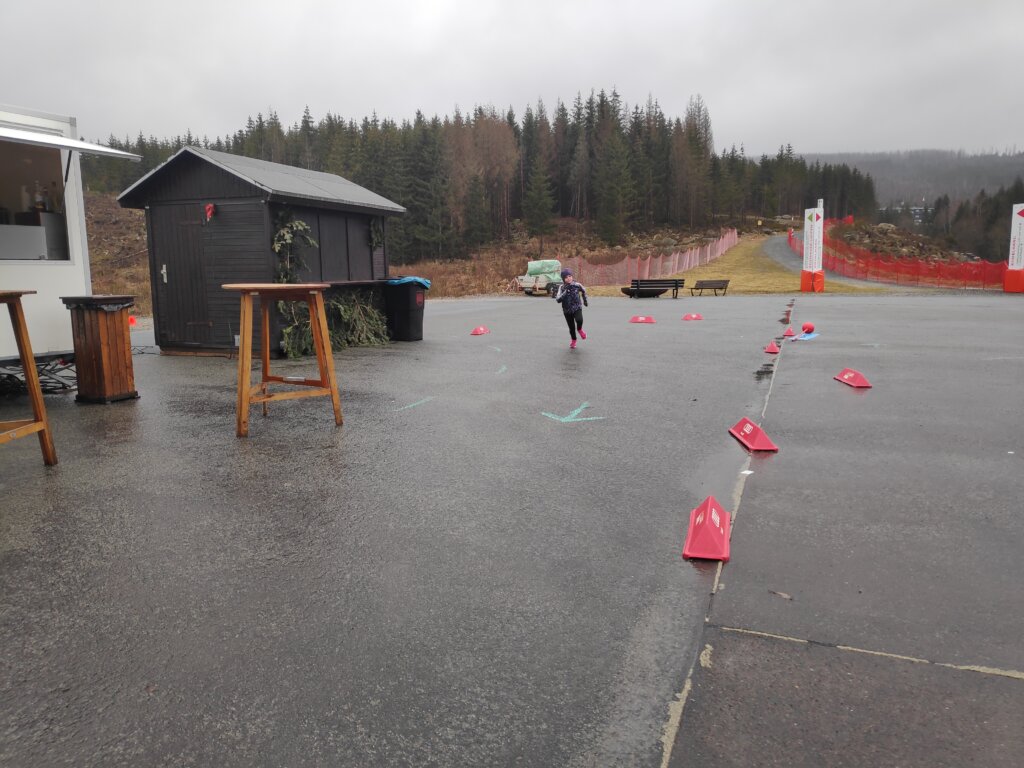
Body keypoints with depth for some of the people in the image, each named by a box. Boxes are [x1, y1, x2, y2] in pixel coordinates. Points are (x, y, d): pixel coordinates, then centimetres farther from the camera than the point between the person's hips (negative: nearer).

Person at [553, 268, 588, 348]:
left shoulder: (577, 285, -8)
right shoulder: (562, 287, -10)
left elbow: (583, 291, 14)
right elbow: (558, 300, -19)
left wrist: (585, 301, 23)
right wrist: (565, 293, -30)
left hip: (577, 308, -1)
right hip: (567, 310, 1)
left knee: (579, 320, -29)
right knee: (571, 327, 8)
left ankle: (580, 329, 6)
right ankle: (573, 340, 36)